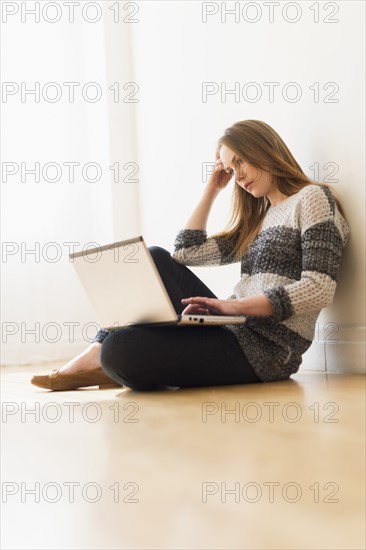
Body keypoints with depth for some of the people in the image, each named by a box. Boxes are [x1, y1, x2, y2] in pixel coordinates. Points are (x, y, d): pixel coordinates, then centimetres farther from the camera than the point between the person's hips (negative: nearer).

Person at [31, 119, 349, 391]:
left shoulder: (313, 198, -3)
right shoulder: (260, 216, 23)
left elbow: (320, 290, -17)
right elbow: (186, 253, 20)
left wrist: (236, 305, -23)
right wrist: (212, 190, 20)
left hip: (267, 349, -9)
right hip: (235, 331, 9)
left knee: (121, 350, -24)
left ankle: (101, 361, 10)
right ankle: (98, 357, 0)